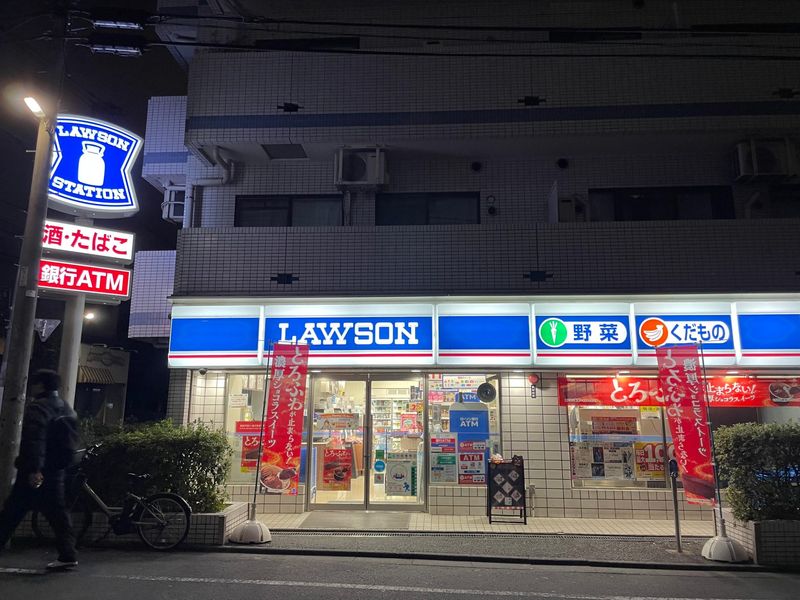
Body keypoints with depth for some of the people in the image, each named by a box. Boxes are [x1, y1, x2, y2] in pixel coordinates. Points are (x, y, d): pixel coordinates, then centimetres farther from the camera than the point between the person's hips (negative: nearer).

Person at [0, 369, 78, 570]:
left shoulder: (37, 408, -12)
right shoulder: (67, 409, 14)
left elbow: (35, 442, -22)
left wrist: (34, 469, -26)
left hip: (34, 474, -8)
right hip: (57, 471, 8)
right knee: (57, 513, 8)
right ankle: (67, 555, 5)